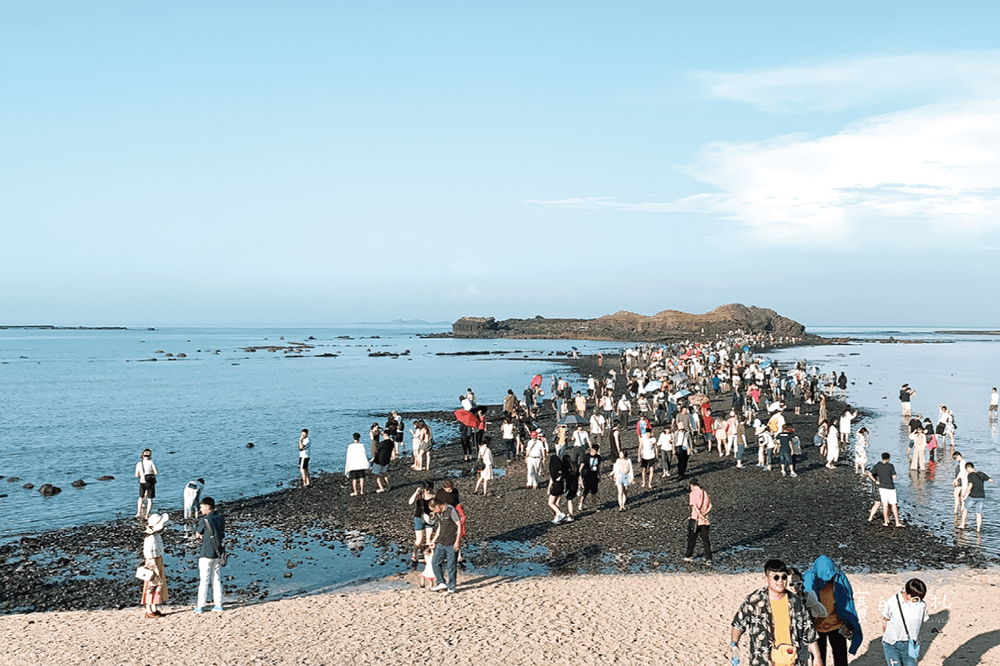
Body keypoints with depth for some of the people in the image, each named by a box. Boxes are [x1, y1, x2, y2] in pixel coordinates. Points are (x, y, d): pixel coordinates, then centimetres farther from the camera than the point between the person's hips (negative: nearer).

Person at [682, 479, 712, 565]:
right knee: (705, 540, 7)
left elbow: (694, 506, -17)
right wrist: (704, 514, -9)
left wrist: (701, 515, -17)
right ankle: (709, 559, 1)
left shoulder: (692, 494, -7)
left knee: (691, 539, 12)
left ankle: (688, 556, 25)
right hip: (705, 521, 4)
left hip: (696, 520, -4)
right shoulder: (705, 494, 10)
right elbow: (710, 507, 2)